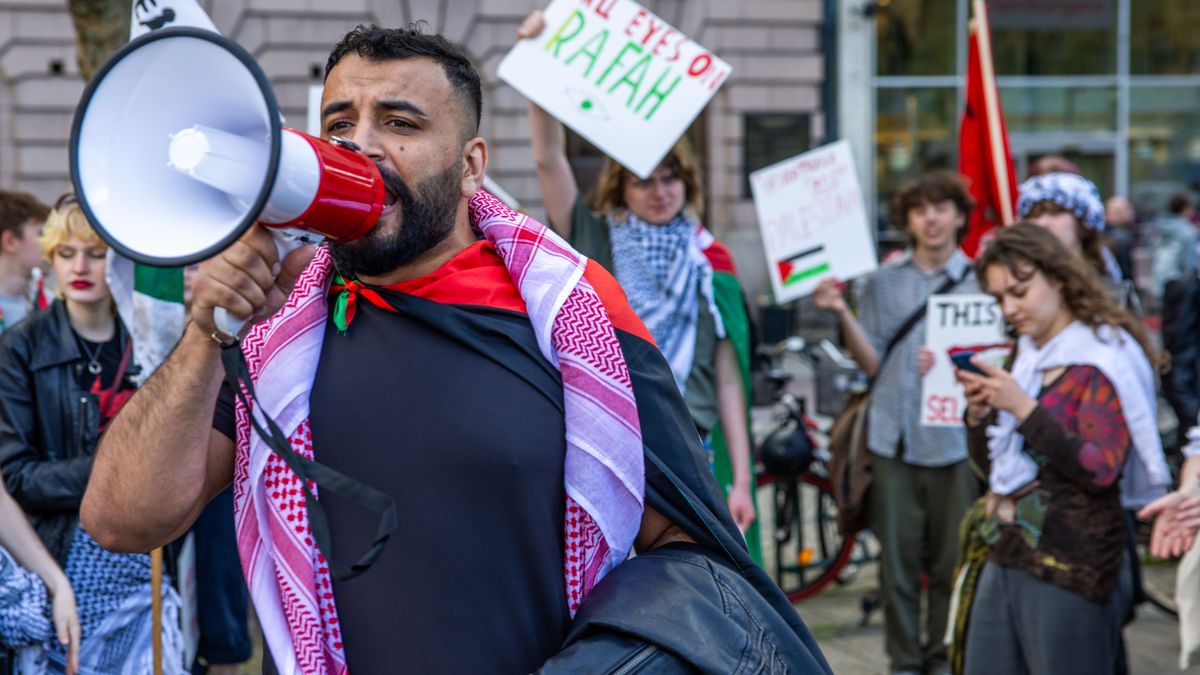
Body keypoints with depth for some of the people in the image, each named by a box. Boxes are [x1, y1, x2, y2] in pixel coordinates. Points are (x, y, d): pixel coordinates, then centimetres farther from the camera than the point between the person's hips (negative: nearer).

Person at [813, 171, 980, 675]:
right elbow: (873, 364, 5)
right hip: (894, 438, 1)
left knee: (951, 561, 4)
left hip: (955, 439, -1)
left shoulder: (979, 281, 4)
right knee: (898, 561, 4)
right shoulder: (884, 282, 8)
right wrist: (842, 314, -9)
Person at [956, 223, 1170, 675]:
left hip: (1067, 566, -7)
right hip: (1005, 557, 7)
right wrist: (978, 412, 0)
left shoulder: (1103, 357, -7)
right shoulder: (1027, 357, 16)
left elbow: (1100, 468, -18)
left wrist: (1023, 408, -20)